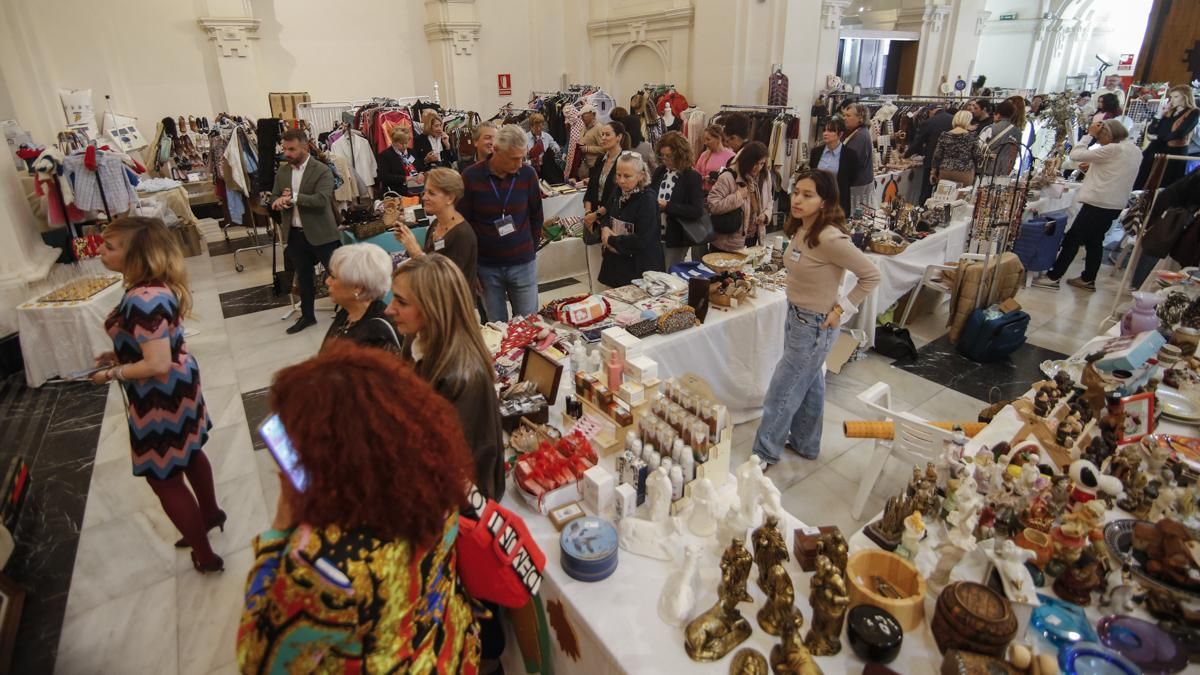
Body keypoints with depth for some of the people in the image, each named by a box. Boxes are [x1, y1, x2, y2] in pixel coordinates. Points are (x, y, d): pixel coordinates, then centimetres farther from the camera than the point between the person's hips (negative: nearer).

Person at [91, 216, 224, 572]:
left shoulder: (143, 300, -31)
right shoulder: (157, 284, 0)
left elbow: (157, 365, -30)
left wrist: (112, 374, -15)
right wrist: (120, 354, 9)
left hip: (161, 395, -9)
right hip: (178, 383, 9)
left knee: (164, 477, 6)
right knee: (188, 453, 27)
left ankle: (204, 556, 21)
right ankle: (211, 514, 49)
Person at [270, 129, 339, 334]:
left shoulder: (322, 171, -11)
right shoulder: (282, 171, 8)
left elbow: (322, 200, -23)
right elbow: (274, 198, 9)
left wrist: (293, 197, -24)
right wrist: (279, 201, -15)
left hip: (321, 233, -6)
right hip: (295, 234, 6)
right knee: (303, 276, 17)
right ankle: (307, 315, 30)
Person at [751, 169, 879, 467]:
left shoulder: (830, 238, -27)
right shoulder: (800, 230, -1)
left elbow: (871, 275, -21)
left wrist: (840, 309, -18)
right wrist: (795, 309, 4)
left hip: (815, 325, -9)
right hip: (796, 315, 9)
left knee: (782, 391, 4)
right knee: (809, 383, 23)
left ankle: (765, 453, 21)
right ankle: (805, 443, 41)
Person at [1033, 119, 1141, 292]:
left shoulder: (1112, 150, -16)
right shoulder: (1134, 150, 12)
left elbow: (1076, 154, -16)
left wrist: (1089, 134, -6)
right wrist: (1092, 166, 10)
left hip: (1099, 203, -9)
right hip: (1115, 204, 9)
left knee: (1072, 239, -3)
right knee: (1095, 241, 15)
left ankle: (1053, 277, -1)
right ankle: (1088, 279, 19)